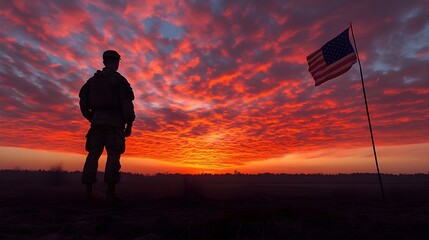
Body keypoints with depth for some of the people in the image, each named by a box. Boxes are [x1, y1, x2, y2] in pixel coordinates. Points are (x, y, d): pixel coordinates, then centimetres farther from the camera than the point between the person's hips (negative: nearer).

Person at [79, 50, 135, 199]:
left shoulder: (93, 79, 17)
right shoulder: (119, 79, -1)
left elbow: (83, 102, 13)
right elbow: (127, 104, -11)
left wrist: (91, 119, 21)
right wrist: (129, 125, -7)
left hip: (97, 121, 5)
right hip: (114, 122, -5)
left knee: (94, 153, 4)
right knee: (113, 155, -5)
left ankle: (88, 189, 0)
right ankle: (111, 189, -11)